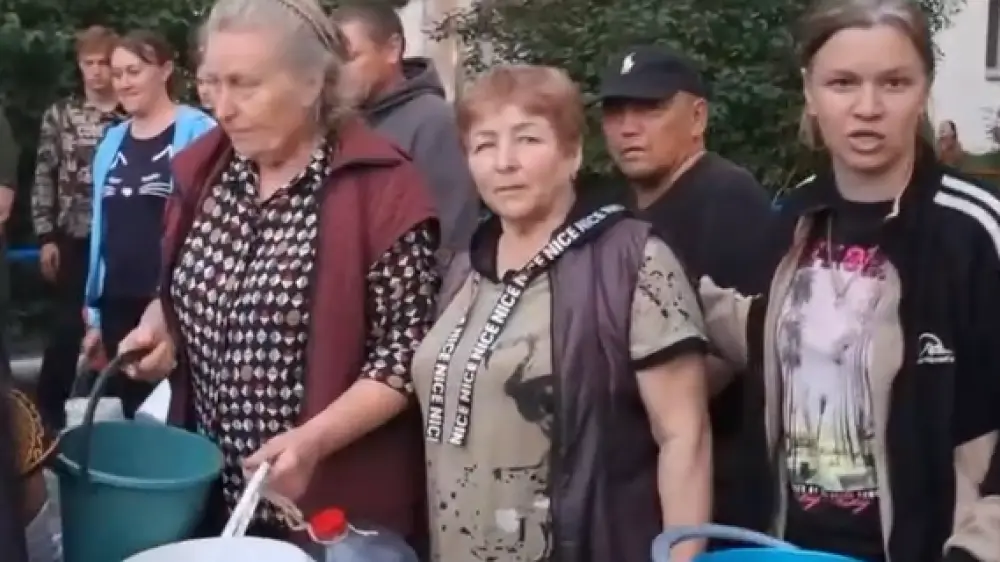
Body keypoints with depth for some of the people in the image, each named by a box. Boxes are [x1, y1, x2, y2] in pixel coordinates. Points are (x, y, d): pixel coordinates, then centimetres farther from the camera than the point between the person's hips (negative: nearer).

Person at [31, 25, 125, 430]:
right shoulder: (59, 115, 4)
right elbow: (44, 178, 4)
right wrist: (45, 236, -2)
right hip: (74, 240, 0)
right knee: (66, 328, 2)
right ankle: (49, 410, 14)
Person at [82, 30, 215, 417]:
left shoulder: (197, 132, -8)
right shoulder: (112, 141, 12)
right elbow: (101, 227, 15)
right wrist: (94, 313, 15)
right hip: (119, 304, 6)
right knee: (128, 412, 13)